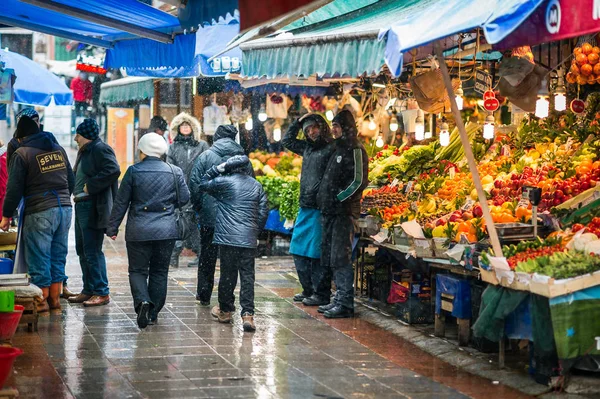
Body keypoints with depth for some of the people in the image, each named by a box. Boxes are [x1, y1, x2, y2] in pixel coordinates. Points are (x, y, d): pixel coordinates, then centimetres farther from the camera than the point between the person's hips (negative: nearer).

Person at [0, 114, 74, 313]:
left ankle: (43, 300, 5)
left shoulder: (21, 154, -6)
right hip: (64, 208, 6)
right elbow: (71, 180, 19)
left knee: (39, 258, 2)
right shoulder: (58, 149, 13)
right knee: (58, 256, 13)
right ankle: (55, 298, 18)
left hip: (40, 212, -6)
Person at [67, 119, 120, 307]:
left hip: (94, 207, -11)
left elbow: (114, 170, -27)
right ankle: (89, 290, 23)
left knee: (92, 251, -9)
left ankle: (101, 293, -4)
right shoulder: (84, 151, 17)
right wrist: (77, 189, 9)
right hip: (81, 205, 11)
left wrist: (90, 185, -21)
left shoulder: (100, 149, -13)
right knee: (82, 250, 15)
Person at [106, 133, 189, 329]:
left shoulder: (133, 171, -4)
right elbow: (184, 199, 7)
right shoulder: (175, 172, 1)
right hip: (166, 230, 2)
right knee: (159, 271, 12)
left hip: (139, 231, -2)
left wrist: (112, 227, 7)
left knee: (138, 270, 6)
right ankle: (154, 312, 15)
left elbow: (121, 202, -1)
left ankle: (142, 301, -19)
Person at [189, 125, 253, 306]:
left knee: (207, 256, 12)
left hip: (210, 216, -1)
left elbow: (194, 184, -6)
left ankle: (204, 295, 20)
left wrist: (198, 207, 7)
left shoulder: (205, 156, -3)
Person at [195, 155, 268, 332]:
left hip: (228, 238, -3)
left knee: (228, 274, 8)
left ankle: (225, 310, 22)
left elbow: (203, 184, 10)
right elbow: (263, 212, 11)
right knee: (247, 276, 2)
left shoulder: (224, 182, -5)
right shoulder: (257, 186, 9)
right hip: (249, 239, 3)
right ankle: (248, 314, -8)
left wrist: (219, 168, 10)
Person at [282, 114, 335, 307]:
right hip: (305, 208, 9)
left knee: (317, 253, -6)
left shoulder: (331, 149, -10)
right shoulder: (308, 148, 16)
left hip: (320, 209, -9)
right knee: (299, 251, 13)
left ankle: (321, 294, 0)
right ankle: (308, 290, 22)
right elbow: (287, 140, 33)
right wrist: (298, 122, 21)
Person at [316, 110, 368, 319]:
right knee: (331, 258, 12)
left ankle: (345, 303, -8)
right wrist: (324, 200, 14)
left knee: (340, 258, -10)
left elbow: (359, 181, -18)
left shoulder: (355, 150, -11)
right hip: (331, 212, 10)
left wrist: (339, 199, -15)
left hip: (343, 212, -10)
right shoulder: (339, 149, 19)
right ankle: (340, 299, 19)